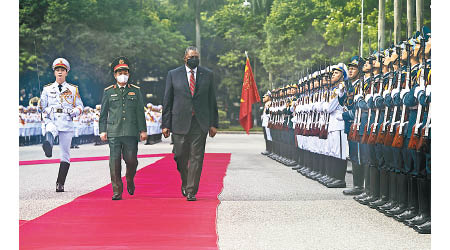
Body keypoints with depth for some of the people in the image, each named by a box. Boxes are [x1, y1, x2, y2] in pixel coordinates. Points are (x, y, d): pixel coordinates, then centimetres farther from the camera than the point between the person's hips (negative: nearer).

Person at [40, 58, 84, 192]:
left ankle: (60, 184, 5)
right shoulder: (47, 89, 14)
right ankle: (48, 147, -73)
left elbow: (80, 106, 14)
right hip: (52, 122, -1)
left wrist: (74, 111, -7)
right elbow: (42, 106, 18)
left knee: (65, 154, 0)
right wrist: (45, 117, 1)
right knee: (50, 132, -40)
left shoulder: (73, 89, 13)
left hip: (67, 123, 1)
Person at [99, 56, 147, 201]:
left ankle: (130, 181, 28)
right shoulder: (108, 92, 9)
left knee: (131, 160, -3)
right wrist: (102, 131, 4)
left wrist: (143, 130, 5)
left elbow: (140, 112, 10)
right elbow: (103, 113, 11)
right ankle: (117, 191, 2)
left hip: (131, 133, 0)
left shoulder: (135, 91, 11)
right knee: (115, 162, -4)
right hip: (114, 133, 0)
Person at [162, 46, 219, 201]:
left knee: (196, 158, -3)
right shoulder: (173, 75, 6)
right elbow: (167, 101, 5)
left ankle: (191, 191, 2)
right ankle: (185, 182, 28)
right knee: (180, 156, 2)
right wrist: (166, 124, 0)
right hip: (180, 122, 0)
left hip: (200, 123, 0)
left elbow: (212, 100, 10)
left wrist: (213, 124, 4)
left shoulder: (207, 75, 9)